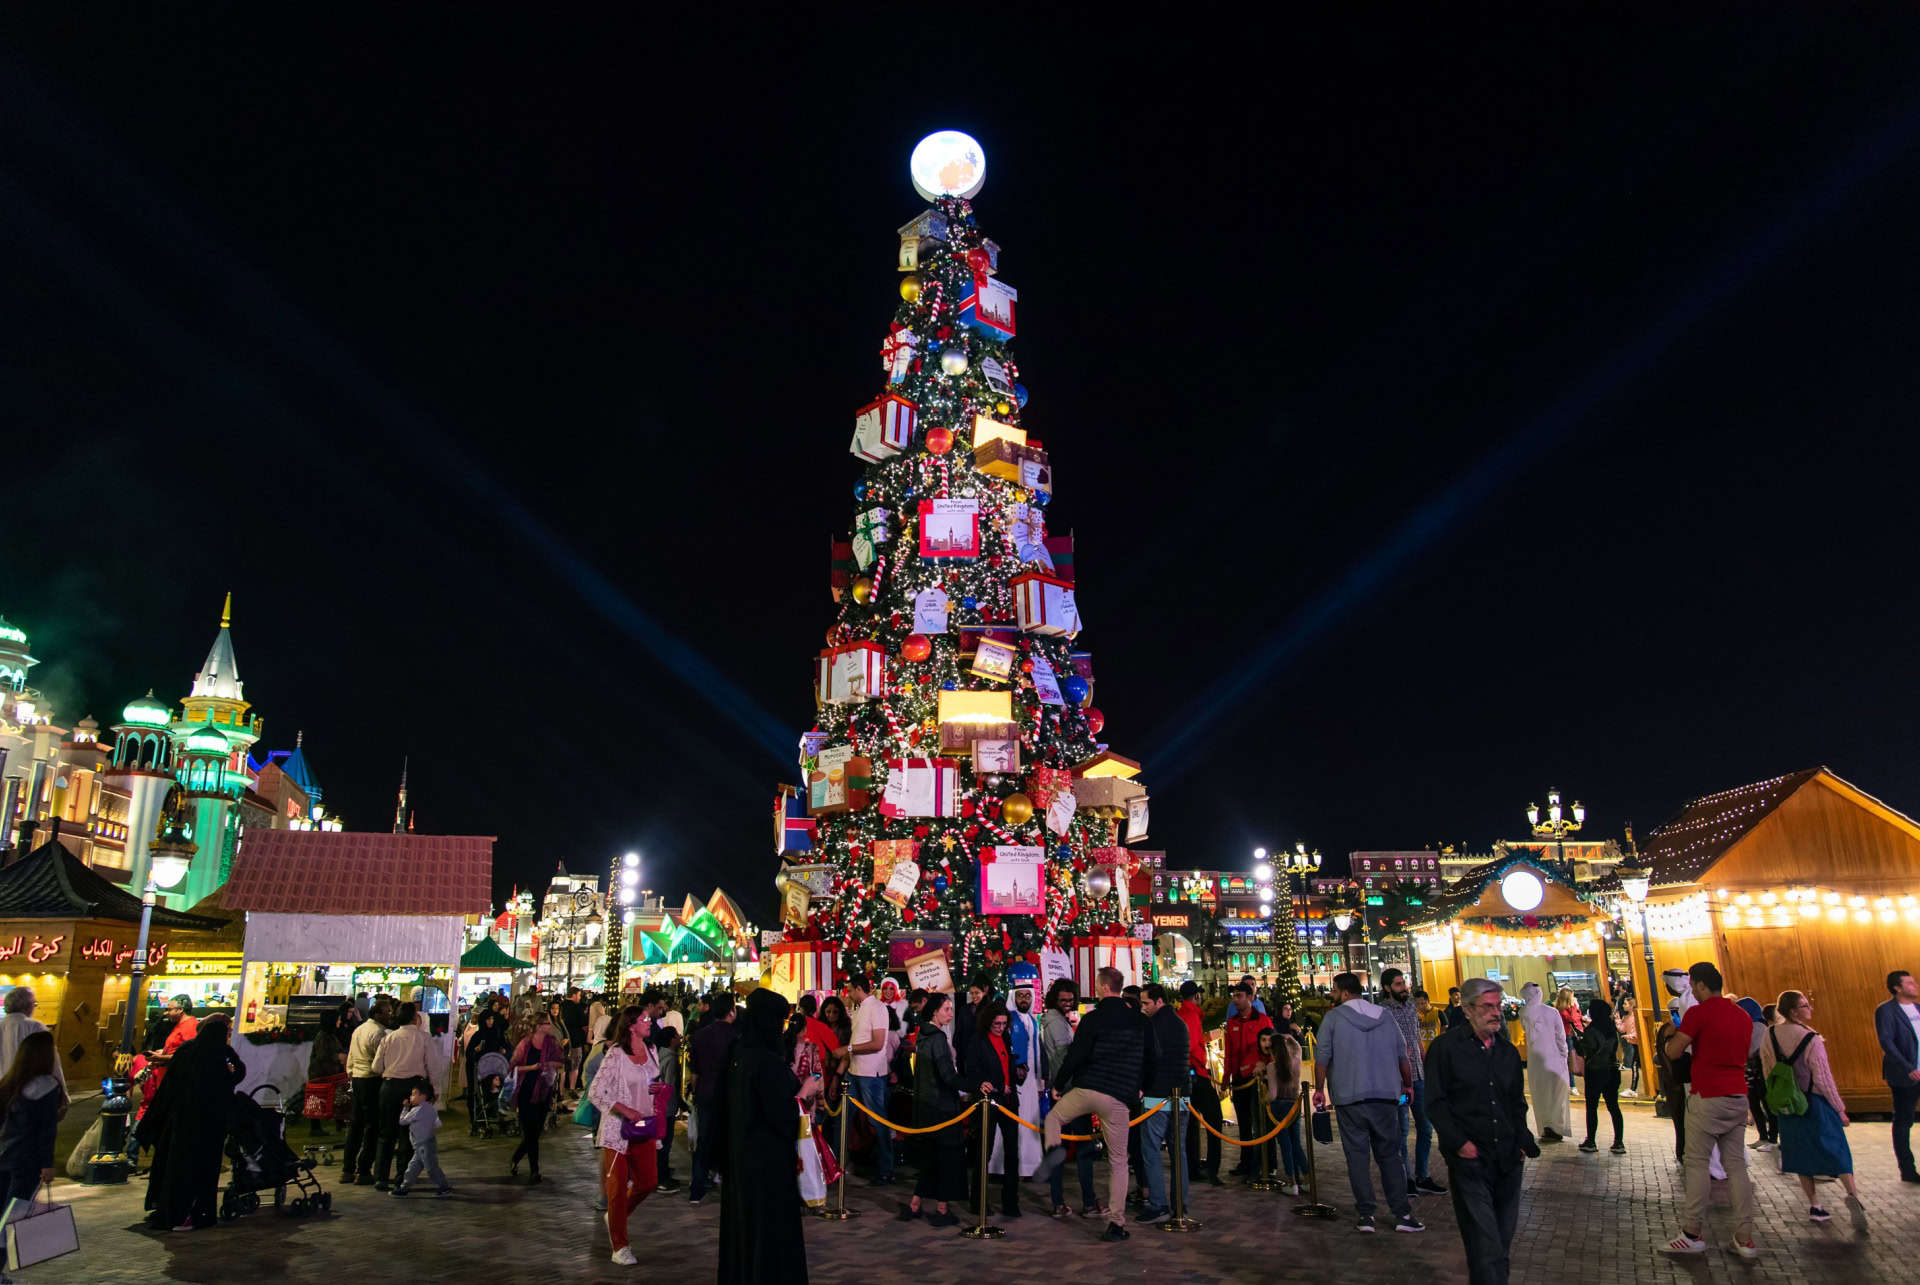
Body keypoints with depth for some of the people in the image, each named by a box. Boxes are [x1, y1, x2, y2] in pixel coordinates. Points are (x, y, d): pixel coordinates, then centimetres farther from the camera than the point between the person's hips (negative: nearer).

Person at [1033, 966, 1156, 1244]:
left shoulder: (1092, 1020, -6)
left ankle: (1054, 1149, -8)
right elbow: (1150, 1060, 13)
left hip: (1087, 1089, -3)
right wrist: (1140, 1087, 28)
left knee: (1053, 1117, 23)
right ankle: (1117, 1223, 7)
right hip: (1120, 1097, 3)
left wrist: (1058, 1083, 8)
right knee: (1118, 1162, 10)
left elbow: (1075, 1056, -7)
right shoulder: (1140, 1021, 7)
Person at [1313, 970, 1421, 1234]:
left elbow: (1322, 1058, -6)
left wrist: (1319, 1089, 5)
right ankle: (1403, 1214, 7)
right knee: (1390, 1155, 11)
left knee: (1357, 1155, 3)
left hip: (1349, 1098, -3)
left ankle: (1366, 1215, 3)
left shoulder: (1334, 1017, -3)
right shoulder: (1385, 1016, 9)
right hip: (1386, 1096, 3)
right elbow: (1403, 1056, 13)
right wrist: (1407, 1085, 28)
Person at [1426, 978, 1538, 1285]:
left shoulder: (1508, 1052, 12)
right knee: (1486, 1244, -8)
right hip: (1469, 1159, -6)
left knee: (1503, 1235, 12)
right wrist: (1459, 1143, -13)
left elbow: (1518, 1104, 23)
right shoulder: (1445, 1047, -6)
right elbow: (1435, 1102, -6)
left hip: (1507, 1159, 6)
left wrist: (1523, 1143, 12)